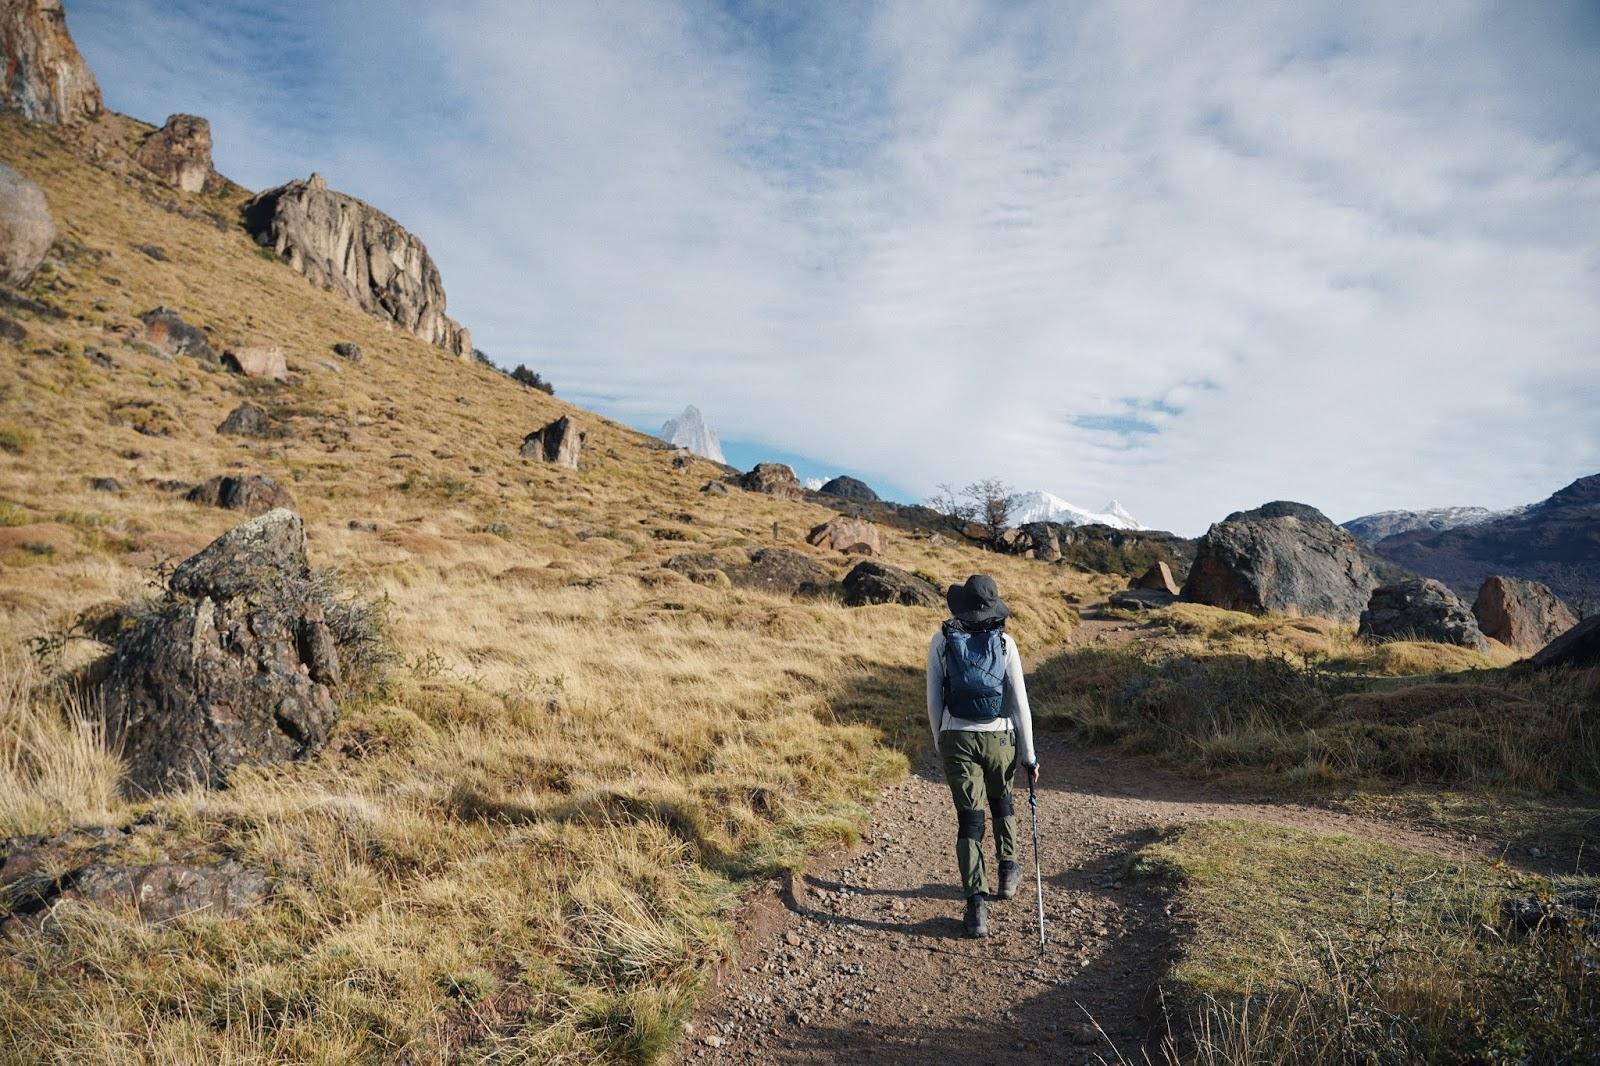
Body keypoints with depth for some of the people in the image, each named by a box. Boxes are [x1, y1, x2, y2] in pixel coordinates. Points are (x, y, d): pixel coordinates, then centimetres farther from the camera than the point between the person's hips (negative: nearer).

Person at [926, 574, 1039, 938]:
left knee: (969, 818, 3)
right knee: (1001, 799, 28)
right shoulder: (1005, 643, -2)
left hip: (956, 738, -1)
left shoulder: (941, 641, -2)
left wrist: (939, 742, 15)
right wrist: (1029, 754, 6)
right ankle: (1008, 871, 38)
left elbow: (933, 699, 2)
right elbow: (1019, 703, -1)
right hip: (999, 738, 1)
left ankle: (977, 904, -2)